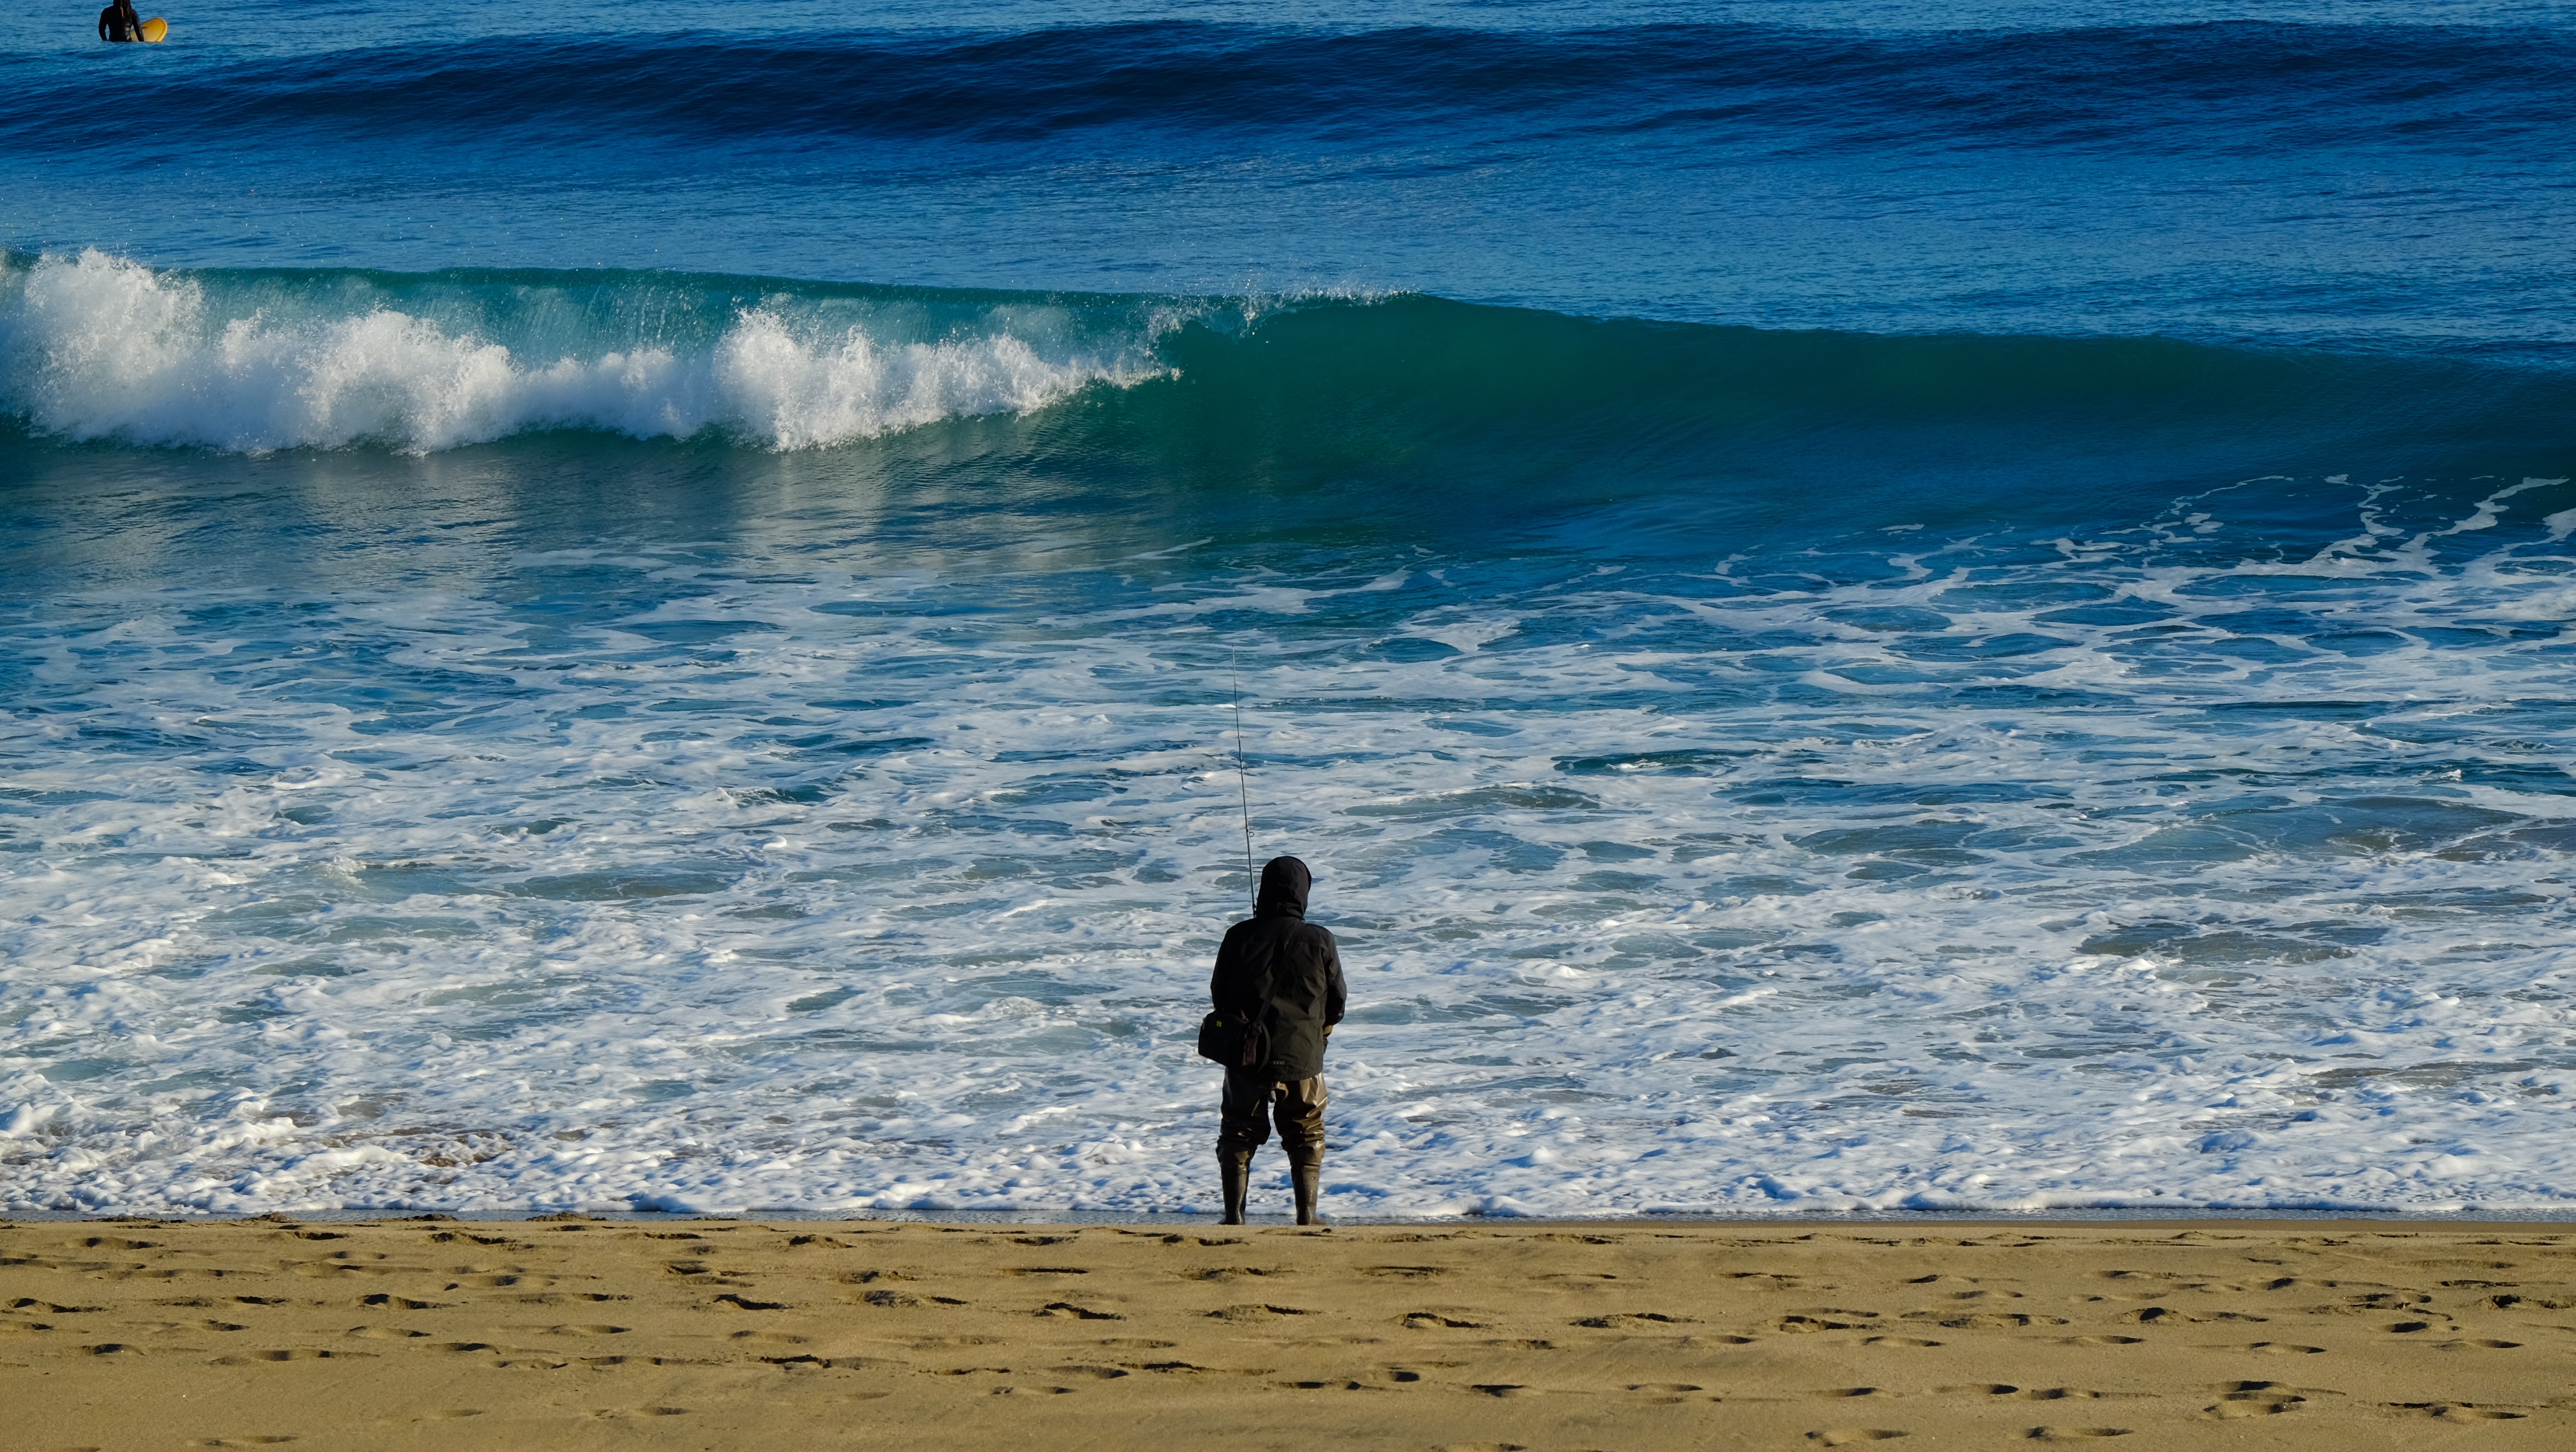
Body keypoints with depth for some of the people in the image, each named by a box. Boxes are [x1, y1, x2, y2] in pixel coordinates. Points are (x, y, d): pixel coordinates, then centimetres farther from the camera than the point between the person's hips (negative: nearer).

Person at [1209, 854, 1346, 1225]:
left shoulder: (1239, 937, -7)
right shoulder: (1320, 942, -7)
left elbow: (1219, 995, 4)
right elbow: (1336, 1005, 3)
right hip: (1302, 1059, 0)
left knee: (1239, 1138, 12)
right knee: (1307, 1139, 14)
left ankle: (1234, 1217, 9)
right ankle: (1306, 1217, 13)